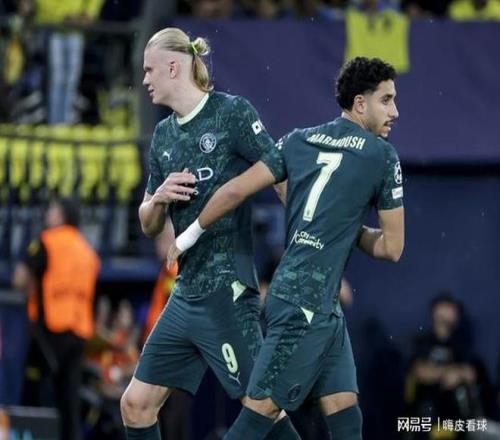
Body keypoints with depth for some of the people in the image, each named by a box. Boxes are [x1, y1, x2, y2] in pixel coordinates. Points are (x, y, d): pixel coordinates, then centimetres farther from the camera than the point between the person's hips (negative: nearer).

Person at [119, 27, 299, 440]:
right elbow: (150, 226, 19)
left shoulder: (232, 112, -8)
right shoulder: (164, 135, 14)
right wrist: (158, 200, -3)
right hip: (185, 295, 8)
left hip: (226, 293, -8)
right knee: (136, 404, 7)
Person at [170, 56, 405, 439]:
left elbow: (236, 190, 6)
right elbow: (391, 248, -1)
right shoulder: (382, 155, -4)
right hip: (306, 303, -7)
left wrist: (190, 235, 18)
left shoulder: (300, 141, 11)